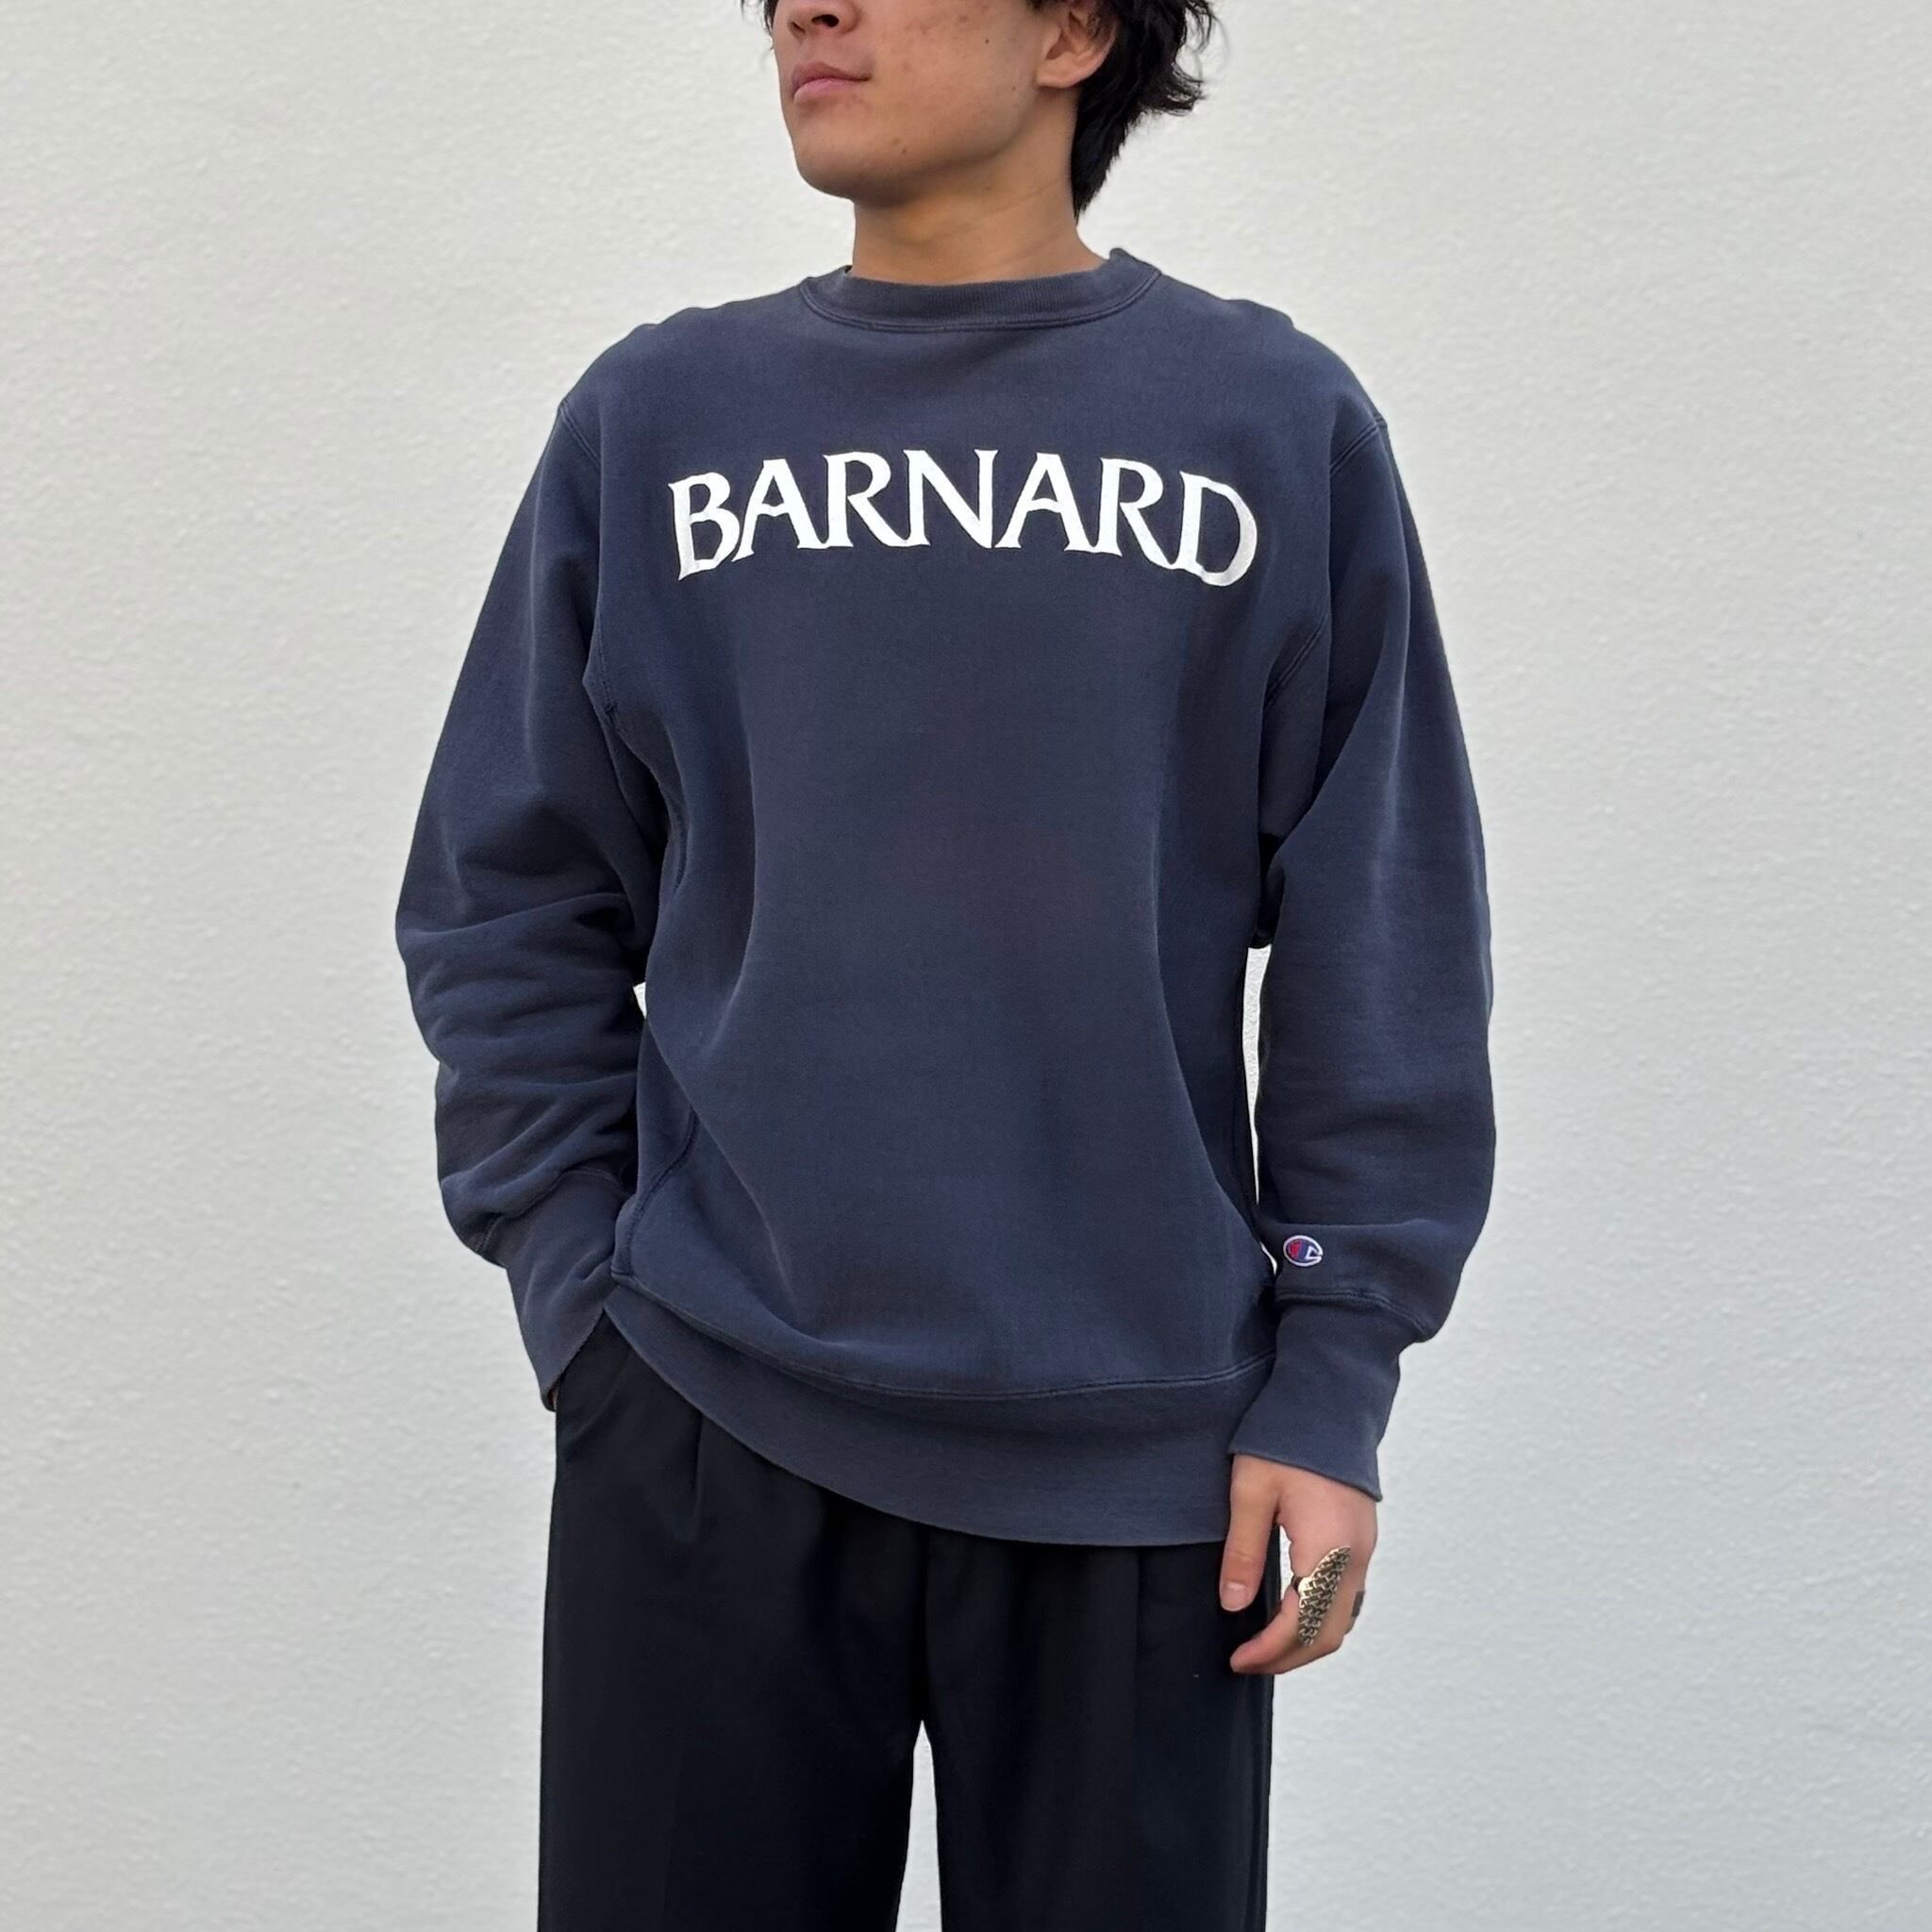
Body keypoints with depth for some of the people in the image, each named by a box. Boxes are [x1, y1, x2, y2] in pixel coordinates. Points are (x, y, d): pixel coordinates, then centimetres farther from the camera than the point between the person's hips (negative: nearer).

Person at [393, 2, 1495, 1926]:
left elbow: (1382, 949, 2)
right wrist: (578, 1292, -1)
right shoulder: (651, 419, 5)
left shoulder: (1282, 426, 2)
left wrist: (1335, 1376, -2)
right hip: (704, 1429, 1)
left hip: (1138, 1453, 0)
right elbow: (508, 906, 8)